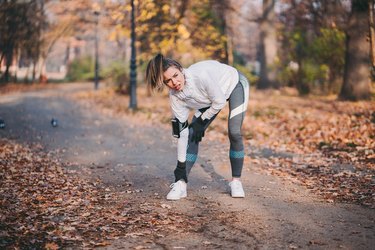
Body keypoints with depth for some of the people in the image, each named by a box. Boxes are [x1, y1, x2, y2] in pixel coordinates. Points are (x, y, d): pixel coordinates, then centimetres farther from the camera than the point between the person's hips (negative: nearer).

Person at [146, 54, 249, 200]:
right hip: (209, 98, 4)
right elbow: (181, 133, -17)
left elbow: (220, 101, -29)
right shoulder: (175, 97, -24)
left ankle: (236, 181, 1)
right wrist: (181, 166, -16)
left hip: (234, 84, -4)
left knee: (234, 133, -16)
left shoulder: (200, 74, -42)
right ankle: (181, 183, -5)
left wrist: (201, 121, -19)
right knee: (192, 135, -10)